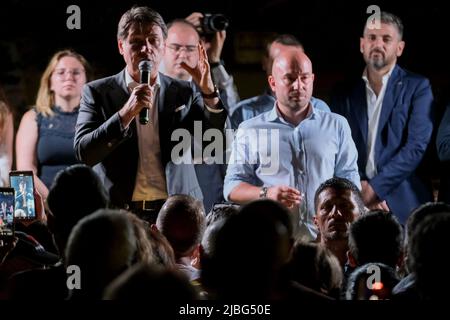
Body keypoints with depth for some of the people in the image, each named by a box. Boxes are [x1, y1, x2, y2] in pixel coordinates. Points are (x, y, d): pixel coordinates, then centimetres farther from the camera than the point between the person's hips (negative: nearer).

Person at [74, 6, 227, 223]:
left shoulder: (184, 93, 11)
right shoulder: (98, 93, 6)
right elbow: (84, 153, -5)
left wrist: (208, 91, -10)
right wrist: (126, 114, -16)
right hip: (119, 213, -1)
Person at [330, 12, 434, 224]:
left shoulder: (417, 87, 3)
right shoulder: (345, 93, 13)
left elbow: (417, 146, -7)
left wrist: (374, 188, -13)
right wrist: (359, 188, -10)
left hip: (402, 205, -2)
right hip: (356, 207, 2)